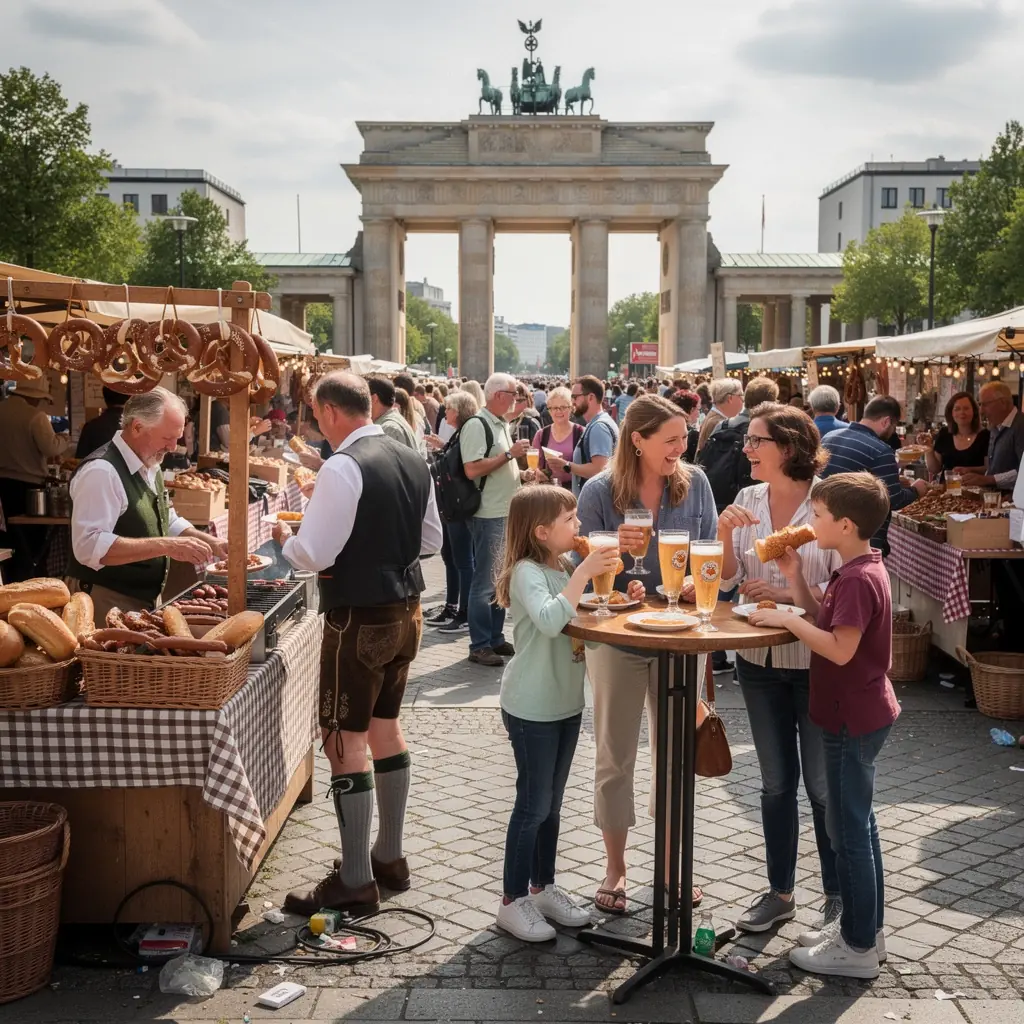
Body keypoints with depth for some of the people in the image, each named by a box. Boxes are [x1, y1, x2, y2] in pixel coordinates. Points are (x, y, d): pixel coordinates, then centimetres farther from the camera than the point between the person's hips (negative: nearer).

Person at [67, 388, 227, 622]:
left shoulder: (149, 466, 8)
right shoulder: (101, 471, -22)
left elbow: (168, 523, 20)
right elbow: (90, 546, -31)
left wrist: (211, 542, 3)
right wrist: (165, 546, -32)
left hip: (143, 602, 9)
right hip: (106, 605, -9)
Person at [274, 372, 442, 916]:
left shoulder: (343, 468, -19)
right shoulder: (412, 460, 7)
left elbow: (313, 555, -20)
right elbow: (431, 539, 15)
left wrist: (285, 536, -1)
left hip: (360, 620, -9)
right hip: (406, 610, 9)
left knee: (346, 739, 0)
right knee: (385, 726, 19)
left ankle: (355, 882, 7)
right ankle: (390, 858, 31)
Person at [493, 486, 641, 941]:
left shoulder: (566, 567, 7)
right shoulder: (527, 572, -19)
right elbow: (549, 620, -37)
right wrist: (584, 573, -34)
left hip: (567, 701, 8)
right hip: (531, 707, -8)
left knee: (551, 803, 17)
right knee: (533, 804, 1)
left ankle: (542, 888, 30)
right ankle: (512, 901, 14)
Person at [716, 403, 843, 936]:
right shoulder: (747, 501, 2)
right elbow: (726, 581, 2)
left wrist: (788, 594, -25)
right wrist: (725, 535, -13)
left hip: (816, 664, -5)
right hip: (760, 660, 5)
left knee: (823, 786, 8)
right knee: (776, 783, 16)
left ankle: (838, 895, 26)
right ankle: (780, 892, 30)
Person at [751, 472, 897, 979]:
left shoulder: (858, 579, -23)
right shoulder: (860, 569, 8)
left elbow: (840, 648, -29)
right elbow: (827, 623, 10)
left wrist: (787, 619, -21)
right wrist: (797, 581, 2)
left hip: (852, 721, -10)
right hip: (859, 714, 10)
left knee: (849, 829, 0)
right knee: (856, 823, 19)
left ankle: (858, 948, 12)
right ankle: (865, 927, 31)